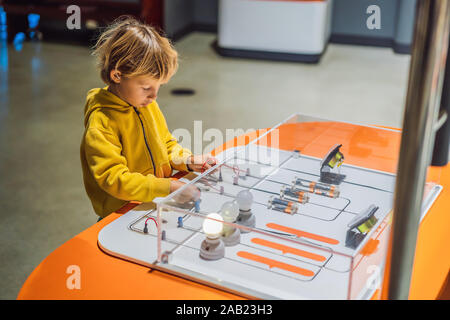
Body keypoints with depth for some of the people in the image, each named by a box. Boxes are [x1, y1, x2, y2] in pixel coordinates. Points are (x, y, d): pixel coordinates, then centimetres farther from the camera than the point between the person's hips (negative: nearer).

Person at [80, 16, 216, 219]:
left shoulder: (147, 104, 7)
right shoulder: (101, 123, -18)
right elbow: (114, 179, -23)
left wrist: (188, 160, 2)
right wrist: (169, 188, -29)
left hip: (160, 200, 7)